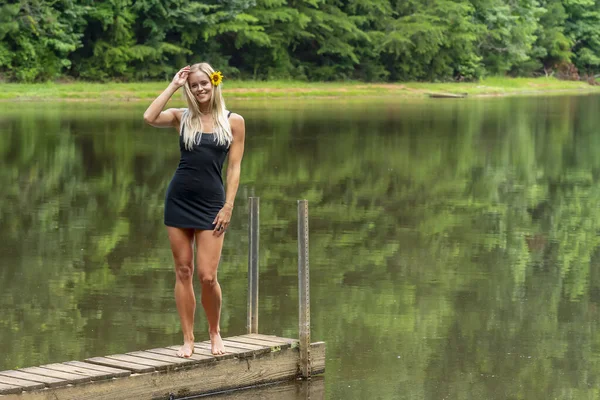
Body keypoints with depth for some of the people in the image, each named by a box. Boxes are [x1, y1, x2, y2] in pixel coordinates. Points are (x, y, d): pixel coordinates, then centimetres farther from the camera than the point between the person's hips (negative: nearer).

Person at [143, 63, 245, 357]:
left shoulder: (233, 121, 3)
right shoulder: (182, 118, 6)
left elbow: (234, 167, 2)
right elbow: (149, 118, -14)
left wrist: (228, 206, -5)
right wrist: (173, 86, -6)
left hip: (211, 203, -2)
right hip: (179, 200, 2)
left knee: (207, 276, -7)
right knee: (183, 272, 4)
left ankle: (214, 332, 17)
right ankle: (188, 339, 12)